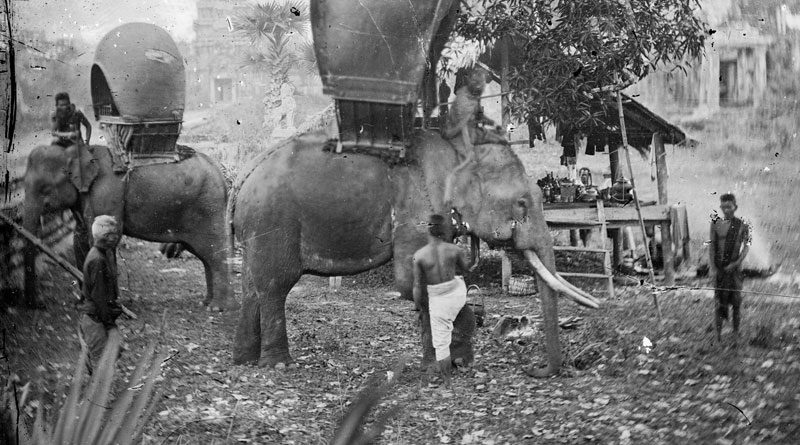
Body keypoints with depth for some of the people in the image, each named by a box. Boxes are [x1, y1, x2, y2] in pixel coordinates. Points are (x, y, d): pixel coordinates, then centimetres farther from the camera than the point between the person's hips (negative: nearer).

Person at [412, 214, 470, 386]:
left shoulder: (419, 255, -16)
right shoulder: (453, 249, -13)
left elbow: (417, 286, -9)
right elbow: (466, 268, 8)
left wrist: (420, 305, 8)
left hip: (437, 300, -2)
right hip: (458, 293, 2)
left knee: (441, 344, 12)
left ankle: (448, 384, 21)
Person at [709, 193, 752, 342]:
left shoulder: (742, 225, -1)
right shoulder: (716, 224, 0)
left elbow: (746, 247, -1)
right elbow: (711, 247, 1)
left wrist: (736, 263, -13)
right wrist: (712, 267, -6)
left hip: (735, 267, 0)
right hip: (719, 268, 0)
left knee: (736, 300, 5)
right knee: (719, 301, -1)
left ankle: (736, 332, 17)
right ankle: (718, 334, 3)